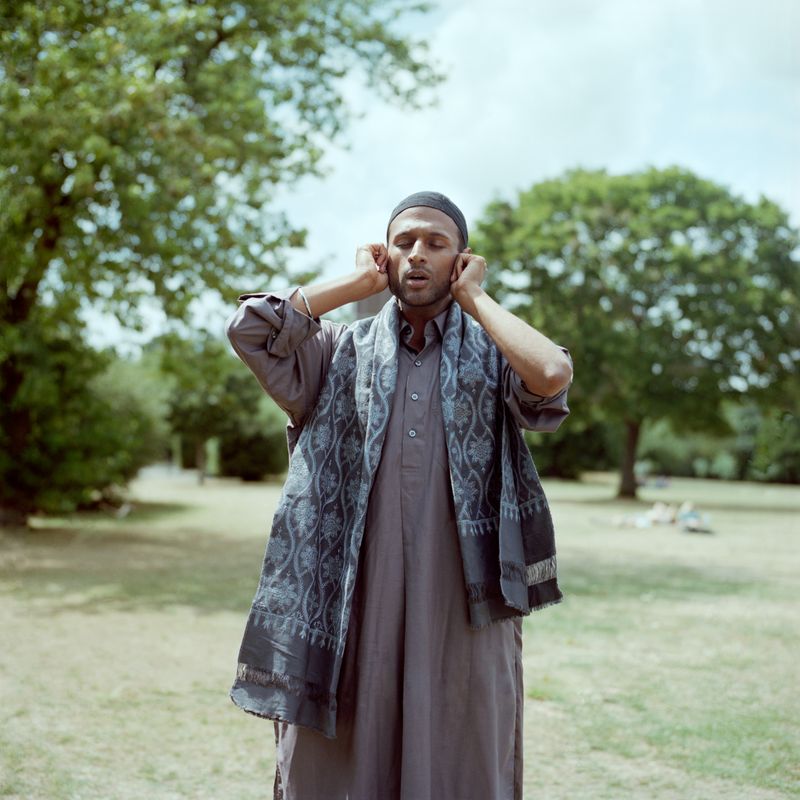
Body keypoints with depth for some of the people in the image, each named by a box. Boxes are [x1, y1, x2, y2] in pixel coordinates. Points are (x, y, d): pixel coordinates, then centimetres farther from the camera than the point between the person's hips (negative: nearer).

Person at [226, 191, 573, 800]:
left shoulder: (494, 355, 7)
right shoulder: (340, 351, 9)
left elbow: (553, 373, -16)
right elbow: (250, 327, -7)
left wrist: (474, 297, -1)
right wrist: (359, 284, 3)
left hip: (464, 612, -1)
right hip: (349, 609, 1)